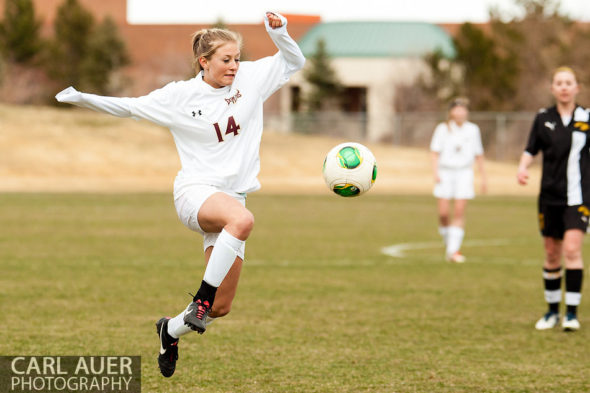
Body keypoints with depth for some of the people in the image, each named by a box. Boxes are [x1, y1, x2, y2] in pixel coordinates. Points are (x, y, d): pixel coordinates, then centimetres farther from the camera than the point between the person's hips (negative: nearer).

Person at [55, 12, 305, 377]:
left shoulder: (251, 78, 5)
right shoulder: (180, 95, -2)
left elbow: (294, 61, 11)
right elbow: (130, 107, 7)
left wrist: (279, 32, -9)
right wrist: (83, 98, -2)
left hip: (232, 195, 4)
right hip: (196, 192, -4)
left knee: (222, 307, 2)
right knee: (243, 220, -42)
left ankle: (171, 330, 32)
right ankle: (201, 299, -32)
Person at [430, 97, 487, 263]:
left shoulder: (473, 130, 7)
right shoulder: (443, 129, 1)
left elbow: (478, 155, 14)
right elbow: (435, 152, 0)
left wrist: (483, 177, 14)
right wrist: (435, 172, -14)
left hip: (464, 173, 1)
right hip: (445, 173, -1)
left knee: (459, 212, -9)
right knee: (444, 213, -8)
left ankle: (454, 250, -10)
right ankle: (448, 243, 16)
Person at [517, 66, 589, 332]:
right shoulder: (543, 118, 4)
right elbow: (531, 150, 10)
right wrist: (522, 168, -8)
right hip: (550, 195, 2)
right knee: (552, 255, 8)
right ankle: (552, 311, 22)